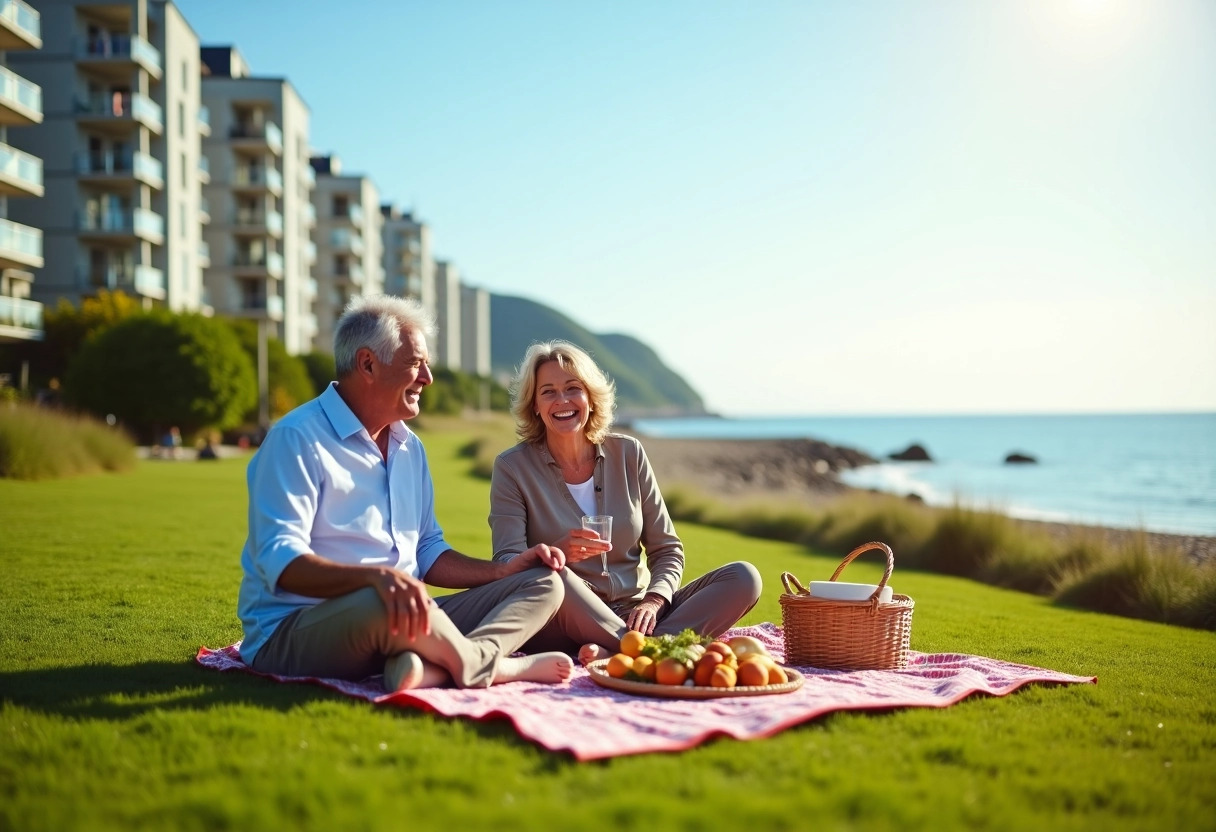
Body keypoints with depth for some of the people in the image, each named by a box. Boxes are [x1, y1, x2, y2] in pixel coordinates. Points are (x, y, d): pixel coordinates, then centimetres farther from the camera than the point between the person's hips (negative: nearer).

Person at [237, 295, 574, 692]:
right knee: (385, 604, -42)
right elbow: (280, 561, -21)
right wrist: (376, 577, -39)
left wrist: (504, 570, 6)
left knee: (544, 583, -4)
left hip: (402, 621, 8)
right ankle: (491, 666, -14)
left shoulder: (409, 447, 18)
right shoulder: (297, 439, -9)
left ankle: (434, 668, -31)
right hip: (293, 631, -8)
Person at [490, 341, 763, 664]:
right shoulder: (512, 467, -1)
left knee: (743, 578, -16)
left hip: (634, 614, 4)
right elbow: (505, 564, -10)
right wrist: (557, 553, -32)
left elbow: (667, 549, 8)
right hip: (565, 625, -4)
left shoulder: (628, 453, 6)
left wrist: (653, 601, -12)